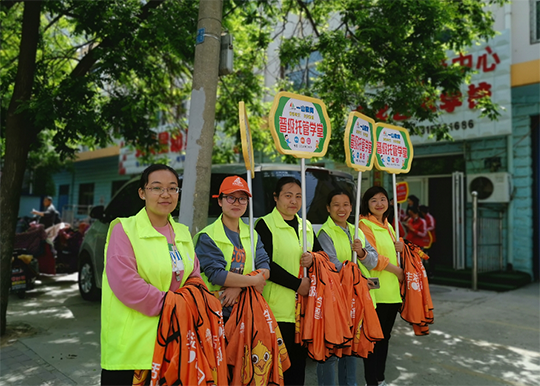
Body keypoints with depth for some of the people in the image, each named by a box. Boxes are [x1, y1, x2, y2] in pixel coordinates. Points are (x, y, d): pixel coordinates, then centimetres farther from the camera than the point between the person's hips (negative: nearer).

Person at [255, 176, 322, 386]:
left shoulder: (306, 226, 14)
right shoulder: (265, 224, -5)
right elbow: (265, 265, -13)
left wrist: (313, 259, -4)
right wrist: (298, 284, -14)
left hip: (304, 307, 6)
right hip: (278, 308, -6)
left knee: (299, 362, 13)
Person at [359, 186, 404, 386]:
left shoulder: (388, 226, 16)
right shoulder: (363, 225, -10)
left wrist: (399, 247, 4)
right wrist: (396, 270, -8)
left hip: (392, 290, 8)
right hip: (375, 291, -8)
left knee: (385, 336, 16)